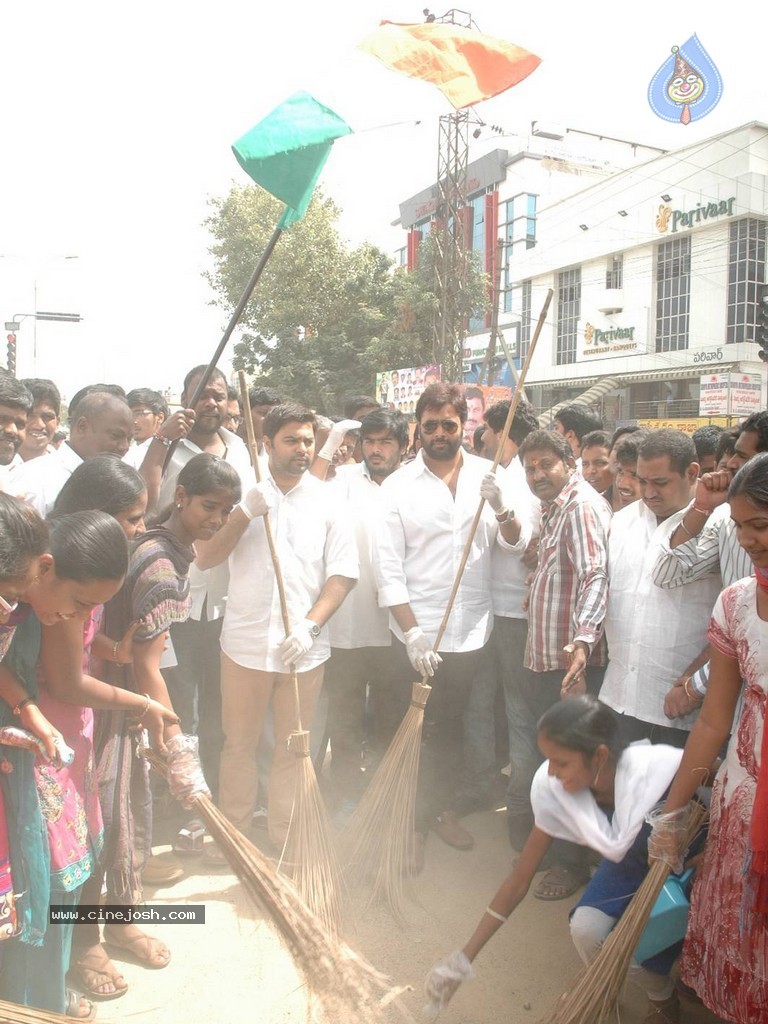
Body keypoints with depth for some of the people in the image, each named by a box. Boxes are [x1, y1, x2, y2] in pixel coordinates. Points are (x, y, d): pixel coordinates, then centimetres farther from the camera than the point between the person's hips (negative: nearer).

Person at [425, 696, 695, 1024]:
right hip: (627, 865, 3)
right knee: (585, 929, -23)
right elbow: (519, 879, -13)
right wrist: (462, 959, -11)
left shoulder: (661, 769, -37)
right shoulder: (551, 787, -23)